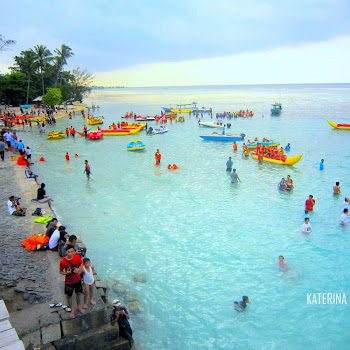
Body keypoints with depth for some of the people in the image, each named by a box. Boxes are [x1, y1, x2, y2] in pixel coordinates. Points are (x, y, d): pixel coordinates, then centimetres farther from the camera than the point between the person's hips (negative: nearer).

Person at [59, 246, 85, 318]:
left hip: (77, 279, 3)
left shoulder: (77, 257, -18)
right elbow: (61, 272, -11)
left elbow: (81, 265, -2)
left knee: (78, 293, 22)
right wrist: (66, 273, -31)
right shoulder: (63, 262, -25)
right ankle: (72, 309, 40)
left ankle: (78, 306, 49)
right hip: (69, 282, -3)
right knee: (69, 296, 15)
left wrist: (78, 269, -23)